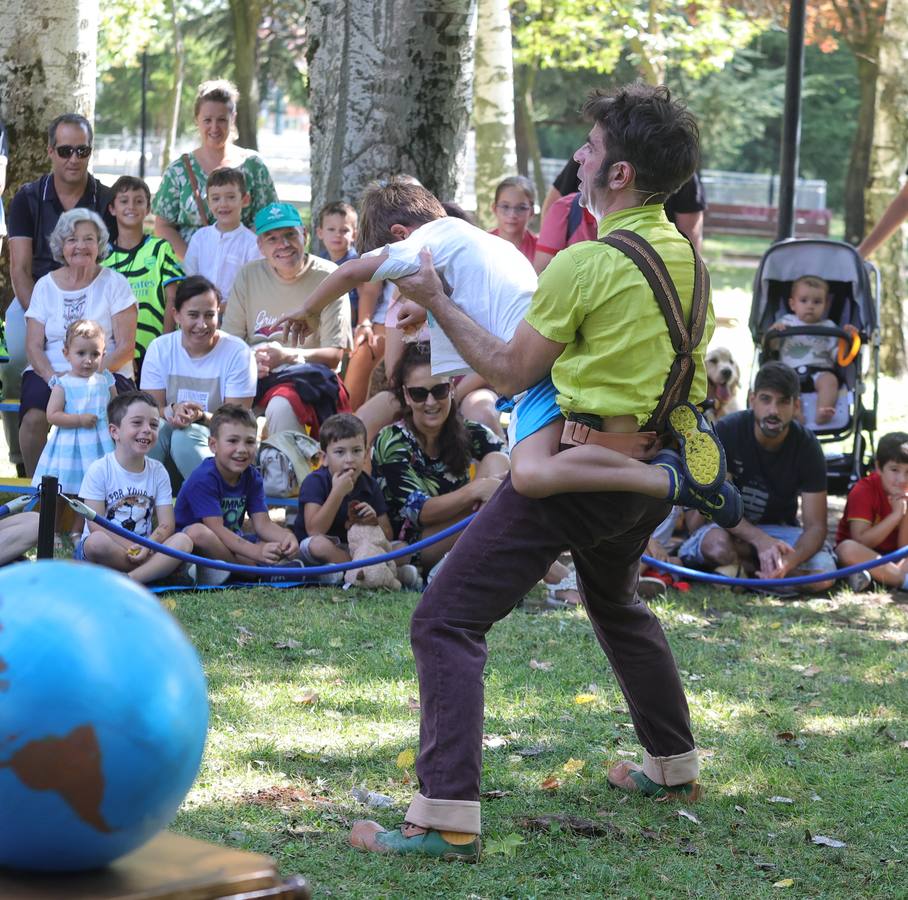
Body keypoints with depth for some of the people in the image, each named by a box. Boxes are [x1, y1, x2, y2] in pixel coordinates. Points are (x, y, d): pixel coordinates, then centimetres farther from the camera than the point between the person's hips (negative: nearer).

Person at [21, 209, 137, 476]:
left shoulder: (114, 284, 4)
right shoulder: (45, 286, 11)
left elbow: (126, 347, -3)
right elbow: (33, 346, 5)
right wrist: (52, 377, -15)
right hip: (50, 372, 2)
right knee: (34, 418, -29)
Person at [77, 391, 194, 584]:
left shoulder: (158, 472, 7)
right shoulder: (99, 470, -5)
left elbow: (166, 524, -1)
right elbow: (95, 525, -13)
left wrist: (146, 547, -22)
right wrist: (132, 547, -21)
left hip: (143, 547, 4)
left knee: (183, 541, -23)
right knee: (97, 542, -38)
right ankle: (155, 570, -20)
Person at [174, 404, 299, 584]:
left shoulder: (252, 477, 2)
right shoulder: (203, 479, -20)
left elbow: (263, 524, -5)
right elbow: (216, 529, -28)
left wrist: (288, 537, -28)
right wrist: (257, 552, -38)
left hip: (233, 543, 6)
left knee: (286, 547, -9)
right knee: (197, 531, -40)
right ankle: (266, 569, -30)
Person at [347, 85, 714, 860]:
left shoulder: (586, 265, -18)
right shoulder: (685, 254, 5)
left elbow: (509, 373, -9)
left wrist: (437, 303, 0)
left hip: (578, 468, -8)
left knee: (447, 621, -8)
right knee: (615, 601, 35)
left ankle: (447, 818, -17)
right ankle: (673, 766, 44)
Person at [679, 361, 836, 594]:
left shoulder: (807, 446, -14)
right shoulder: (727, 431, -19)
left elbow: (815, 526, -17)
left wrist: (789, 561, -41)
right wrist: (761, 540, -39)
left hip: (777, 530, 2)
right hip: (728, 525, -2)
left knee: (823, 574, -27)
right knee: (718, 543, -40)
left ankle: (742, 566, -6)